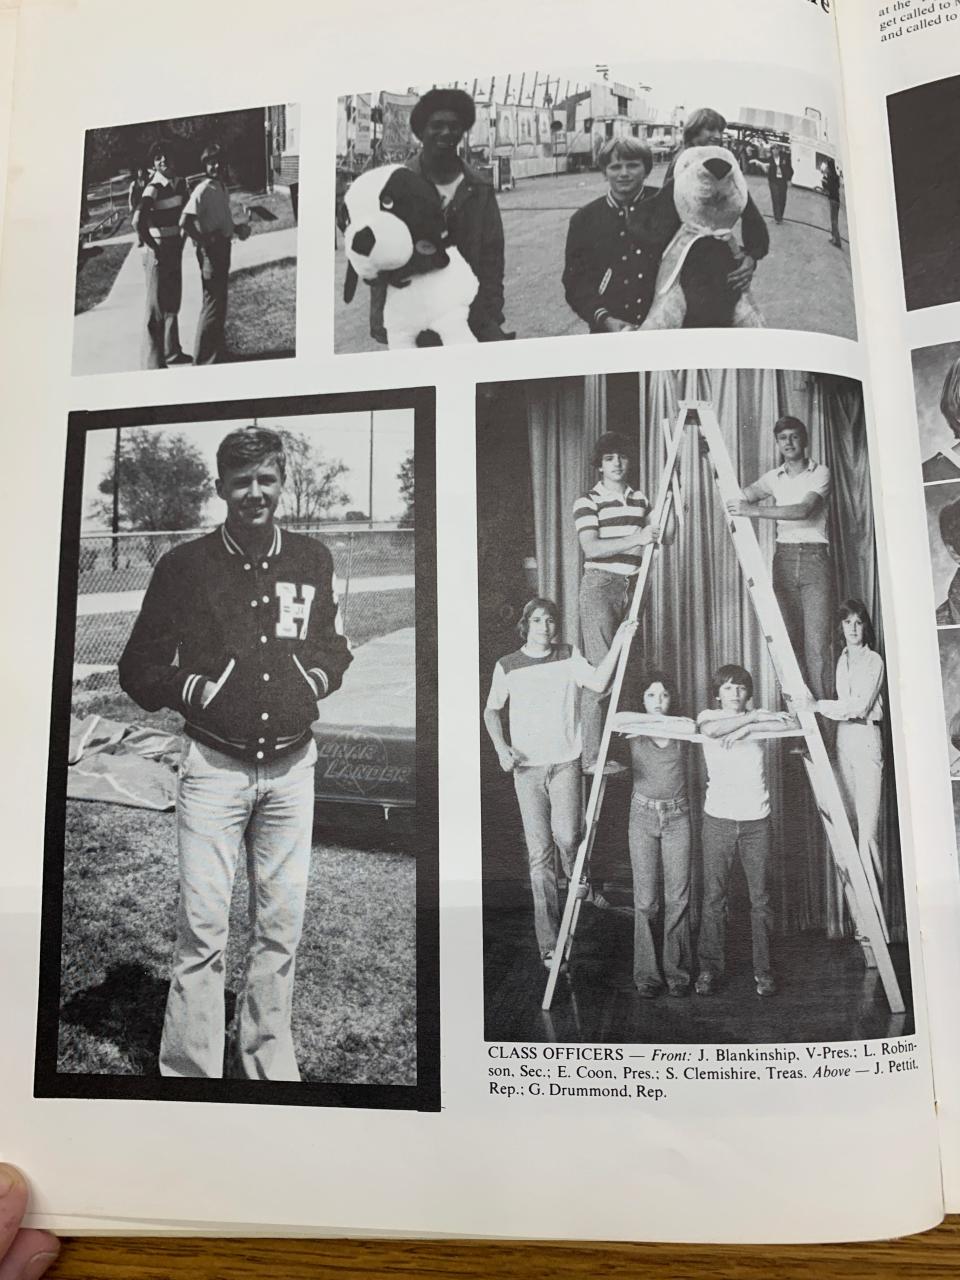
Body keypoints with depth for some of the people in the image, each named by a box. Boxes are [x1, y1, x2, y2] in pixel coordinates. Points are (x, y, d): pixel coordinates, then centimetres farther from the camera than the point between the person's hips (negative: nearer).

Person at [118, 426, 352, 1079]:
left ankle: (269, 1062, 28)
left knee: (283, 924, 10)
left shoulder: (314, 560, 6)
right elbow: (138, 667, 4)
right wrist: (192, 689, -9)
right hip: (215, 765, -3)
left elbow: (335, 645, 20)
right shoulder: (185, 565, -3)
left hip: (292, 766, 3)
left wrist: (320, 677, 1)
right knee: (203, 927, -2)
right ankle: (189, 1072, 15)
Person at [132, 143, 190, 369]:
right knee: (156, 307, -5)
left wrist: (181, 240, 14)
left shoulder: (180, 183, 6)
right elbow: (137, 221, -29)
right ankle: (153, 362, 0)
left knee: (173, 303, 17)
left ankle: (172, 352, 31)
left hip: (175, 248, 8)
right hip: (157, 251, -8)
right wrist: (152, 248, -20)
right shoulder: (154, 188, -17)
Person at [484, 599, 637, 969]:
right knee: (540, 854, -1)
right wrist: (501, 747, -2)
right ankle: (549, 944, 6)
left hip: (565, 762, 0)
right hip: (526, 767, 0)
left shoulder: (569, 657, 4)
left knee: (566, 836, -15)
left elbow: (598, 682, -12)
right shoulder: (507, 666, 3)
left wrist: (617, 644, -21)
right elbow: (491, 710, 12)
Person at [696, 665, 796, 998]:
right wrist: (755, 717, -12)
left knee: (760, 898, 3)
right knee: (713, 897, 1)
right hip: (719, 819, -1)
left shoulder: (757, 719, 11)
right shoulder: (708, 716, 6)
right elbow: (712, 730, -19)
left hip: (756, 820, 1)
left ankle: (763, 969, 15)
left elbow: (791, 723, -8)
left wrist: (747, 728, -14)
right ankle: (709, 968, 11)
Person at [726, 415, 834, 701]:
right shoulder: (773, 477, 14)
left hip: (813, 557, -4)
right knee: (789, 640, 1)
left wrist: (754, 510, -26)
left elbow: (803, 510, -18)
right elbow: (742, 495, 6)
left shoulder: (820, 473, -1)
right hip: (783, 558, 4)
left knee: (817, 642, -11)